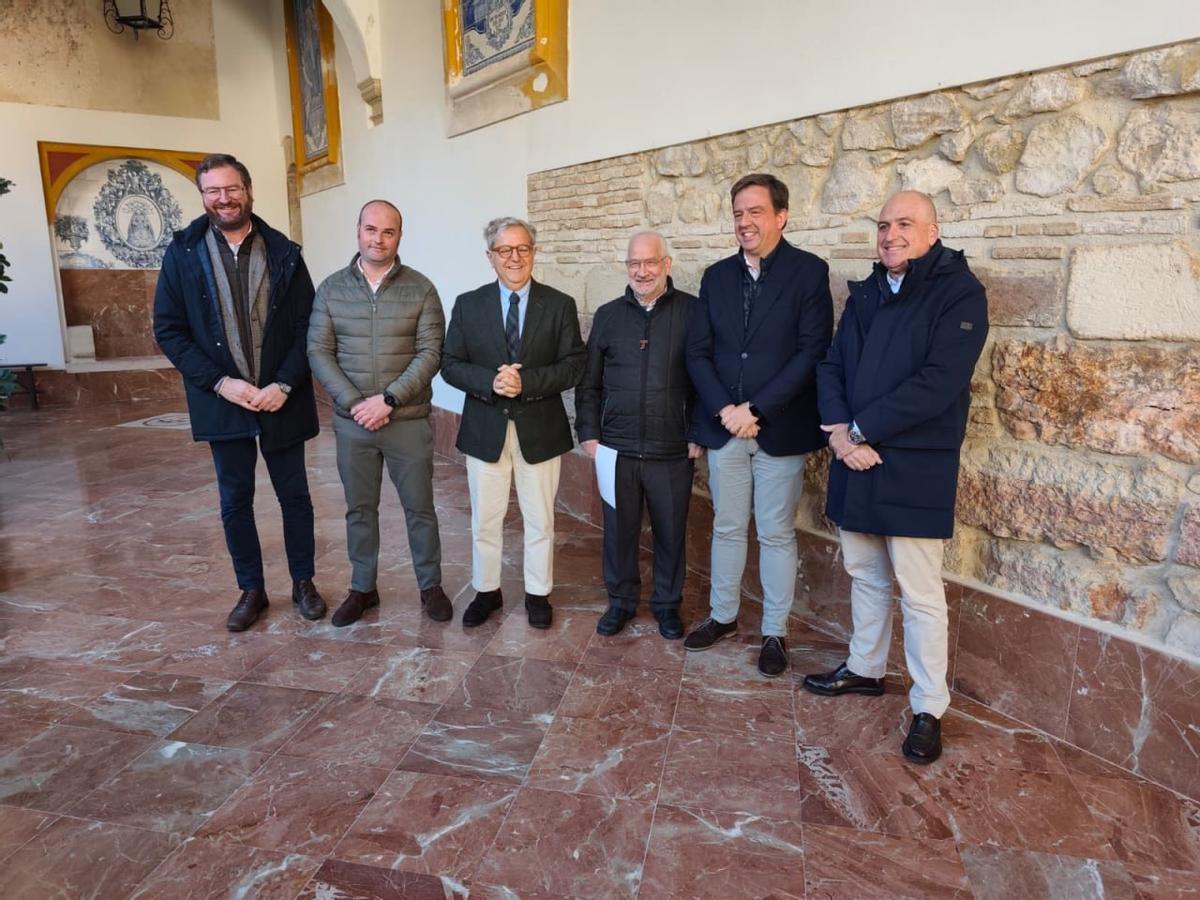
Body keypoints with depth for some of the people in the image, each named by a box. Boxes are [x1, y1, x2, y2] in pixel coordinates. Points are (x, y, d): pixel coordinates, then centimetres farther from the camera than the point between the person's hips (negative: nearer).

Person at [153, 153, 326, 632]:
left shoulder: (283, 252, -1)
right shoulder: (183, 252, 0)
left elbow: (307, 327, -2)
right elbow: (168, 329, -1)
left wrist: (284, 385, -14)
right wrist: (220, 382, -13)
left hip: (281, 399, 0)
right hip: (223, 400, 1)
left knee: (294, 495, 10)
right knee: (235, 501, 10)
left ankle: (303, 582, 27)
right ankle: (251, 590, 27)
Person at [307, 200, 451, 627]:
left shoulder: (420, 289, -3)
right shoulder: (331, 289, 3)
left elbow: (430, 354, -9)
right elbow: (319, 353, -1)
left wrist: (388, 399, -17)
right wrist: (354, 403, -13)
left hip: (409, 422, -2)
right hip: (351, 423, 2)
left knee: (419, 508, 9)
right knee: (359, 510, 13)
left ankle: (431, 586, 25)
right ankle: (363, 588, 29)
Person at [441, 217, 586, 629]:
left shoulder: (559, 305, -1)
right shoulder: (468, 305, 2)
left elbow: (573, 366, -6)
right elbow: (450, 365, -1)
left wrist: (526, 382, -21)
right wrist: (490, 381, -20)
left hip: (540, 429, -1)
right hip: (485, 429, 1)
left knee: (539, 519, 11)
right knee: (484, 519, 13)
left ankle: (538, 594, 29)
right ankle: (486, 591, 31)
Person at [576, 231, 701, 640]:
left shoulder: (693, 312, -2)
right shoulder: (608, 315, 6)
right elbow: (588, 383, 10)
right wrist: (588, 433, 4)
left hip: (672, 452, -2)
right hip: (617, 449, 2)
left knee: (671, 532, 11)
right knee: (618, 529, 12)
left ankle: (667, 603, 30)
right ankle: (621, 599, 31)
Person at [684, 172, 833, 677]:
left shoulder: (808, 272, -5)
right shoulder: (717, 276, 8)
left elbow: (813, 352, -12)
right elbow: (698, 352, 4)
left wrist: (756, 409, -17)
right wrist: (724, 410, -11)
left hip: (779, 429, -3)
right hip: (723, 426, 4)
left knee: (776, 534, 7)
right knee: (726, 528, 15)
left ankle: (775, 633, 22)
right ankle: (722, 615, 31)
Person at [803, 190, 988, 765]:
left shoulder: (959, 293, -8)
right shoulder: (866, 295, 12)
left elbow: (938, 383, -19)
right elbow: (832, 366, 7)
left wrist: (860, 428, -17)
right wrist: (839, 431, -11)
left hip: (916, 469, -6)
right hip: (857, 463, 6)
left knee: (920, 593, 1)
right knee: (865, 575, 18)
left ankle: (928, 710, 15)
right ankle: (864, 669, 37)